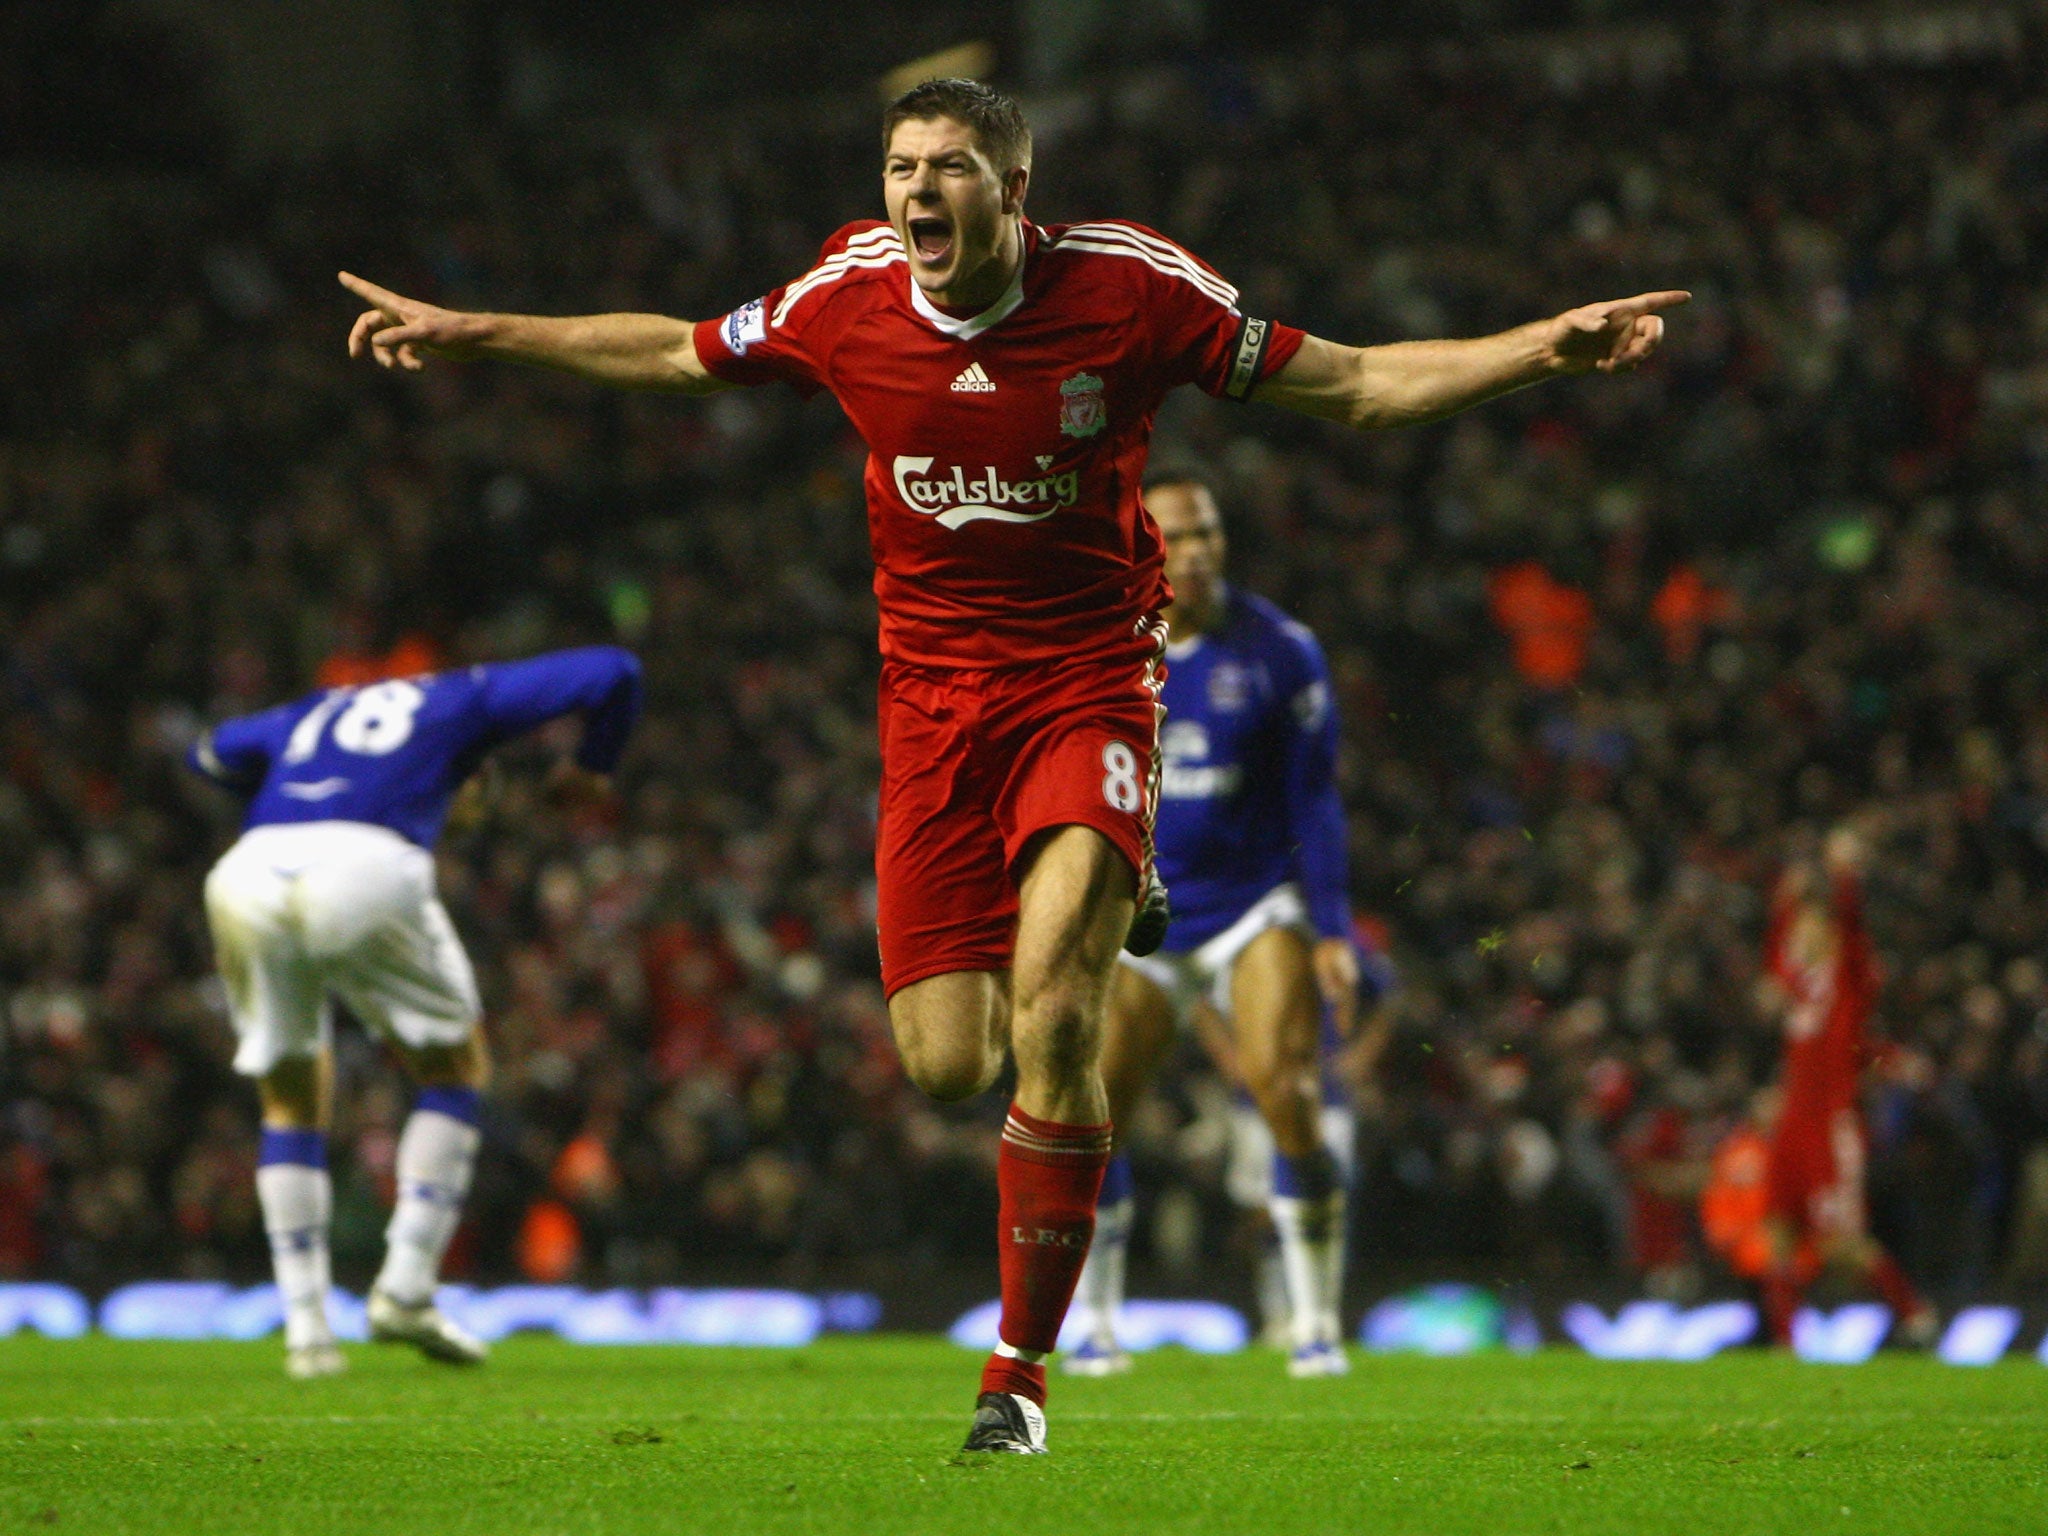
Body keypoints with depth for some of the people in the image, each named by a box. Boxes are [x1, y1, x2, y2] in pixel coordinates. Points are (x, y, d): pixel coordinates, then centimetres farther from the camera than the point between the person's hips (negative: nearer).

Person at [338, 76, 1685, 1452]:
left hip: (1089, 678, -3)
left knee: (1052, 1015, -23)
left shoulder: (1126, 284, -11)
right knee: (948, 1063, -2)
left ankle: (1024, 1366, -9)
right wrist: (469, 333, 18)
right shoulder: (849, 296, -4)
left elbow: (1348, 384, -3)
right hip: (931, 693, 3)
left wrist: (1543, 348, -15)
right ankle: (1107, 907, 35)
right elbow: (674, 355, 15)